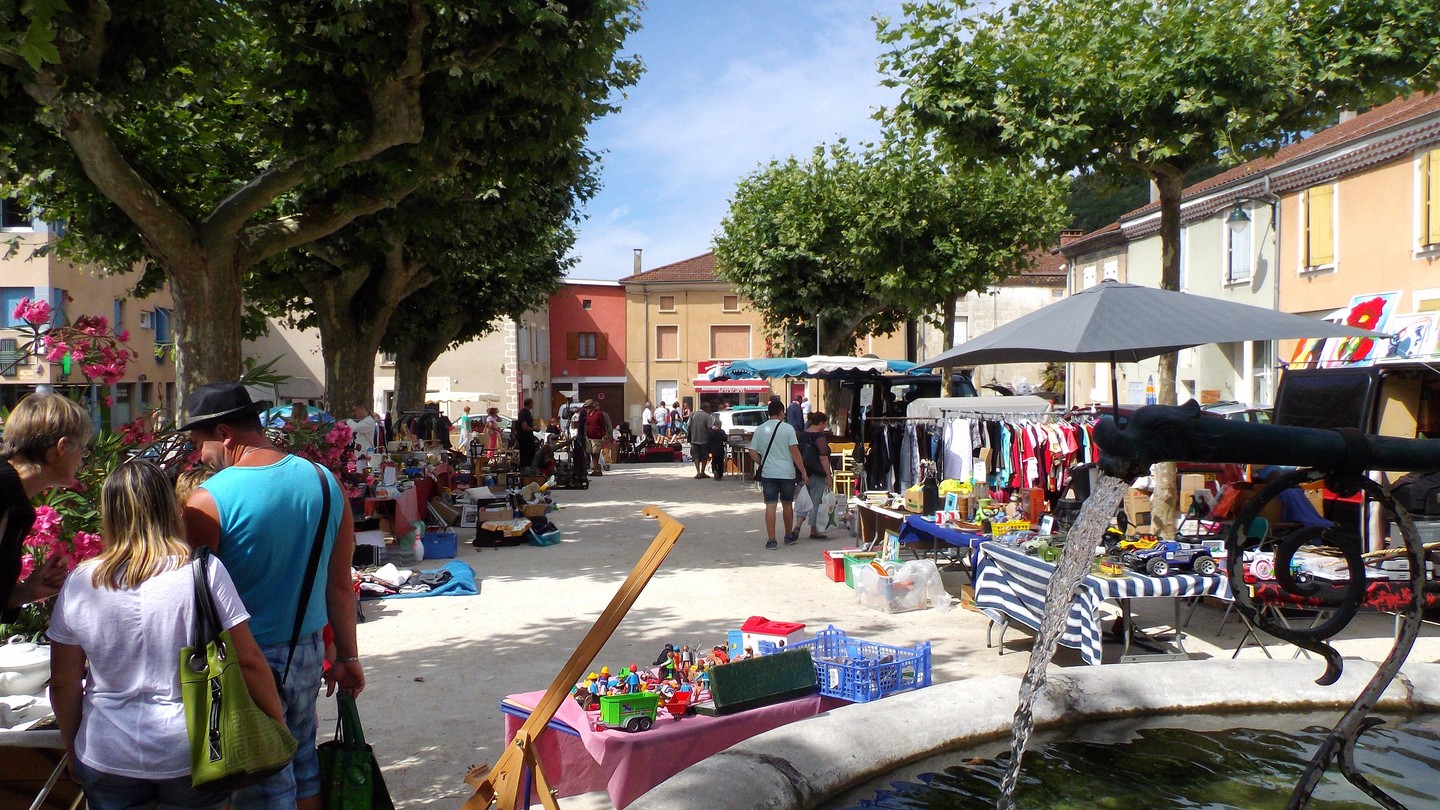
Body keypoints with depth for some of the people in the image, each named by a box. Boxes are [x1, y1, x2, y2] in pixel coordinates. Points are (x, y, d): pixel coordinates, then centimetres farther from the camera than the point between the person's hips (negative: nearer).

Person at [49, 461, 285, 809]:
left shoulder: (80, 583, -6)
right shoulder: (204, 570, -14)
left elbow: (63, 683, 2)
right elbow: (247, 659, -12)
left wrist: (73, 748, 17)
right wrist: (277, 719, 1)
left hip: (107, 757, 2)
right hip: (194, 755, -2)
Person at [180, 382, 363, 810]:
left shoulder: (207, 501, -17)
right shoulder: (325, 482, -1)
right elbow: (340, 585, 5)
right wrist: (347, 656, 13)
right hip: (309, 653, 5)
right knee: (302, 766, 20)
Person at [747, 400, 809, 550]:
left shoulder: (760, 430, 3)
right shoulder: (788, 428, -6)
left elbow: (752, 453, 2)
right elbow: (794, 451, -10)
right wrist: (804, 472, -6)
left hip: (768, 473, 1)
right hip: (787, 473, -1)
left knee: (770, 505, 2)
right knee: (787, 504, 14)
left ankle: (771, 540, -2)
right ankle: (789, 536, 26)